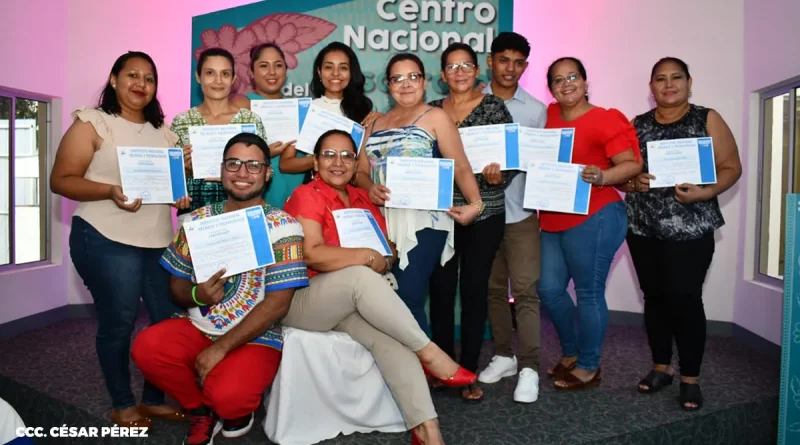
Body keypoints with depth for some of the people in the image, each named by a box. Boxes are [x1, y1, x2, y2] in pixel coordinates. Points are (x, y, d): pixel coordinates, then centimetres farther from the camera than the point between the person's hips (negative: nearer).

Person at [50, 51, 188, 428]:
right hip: (107, 241, -5)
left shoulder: (163, 132, 15)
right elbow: (61, 180, -7)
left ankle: (155, 398, 22)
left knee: (170, 319, 4)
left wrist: (182, 192, -1)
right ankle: (122, 404, 20)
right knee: (118, 322, 1)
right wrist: (110, 191, -23)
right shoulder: (92, 123, -2)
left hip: (161, 241, 6)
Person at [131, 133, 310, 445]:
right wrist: (196, 294, -17)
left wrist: (220, 348, -19)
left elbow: (278, 303, -15)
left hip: (256, 338, -4)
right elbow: (176, 284, 9)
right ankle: (202, 413, 6)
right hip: (198, 326, 5)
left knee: (227, 395, -31)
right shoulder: (198, 220, 4)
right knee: (146, 347, -24)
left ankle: (239, 409, 11)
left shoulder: (283, 227, -10)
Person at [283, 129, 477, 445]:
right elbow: (312, 255, -21)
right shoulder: (305, 196, -7)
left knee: (391, 337, -25)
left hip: (349, 304, 5)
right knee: (359, 276, -34)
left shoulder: (363, 199, 13)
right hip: (301, 302, -5)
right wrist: (368, 257, -17)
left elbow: (387, 251, 14)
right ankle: (429, 353, -25)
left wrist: (385, 262, -9)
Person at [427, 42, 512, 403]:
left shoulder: (494, 106, 0)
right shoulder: (432, 110, 10)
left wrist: (498, 176, -24)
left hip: (484, 212, -2)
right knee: (440, 288, 3)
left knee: (474, 289, 4)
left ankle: (469, 371, 16)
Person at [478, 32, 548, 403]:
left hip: (520, 210, -1)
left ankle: (529, 367, 3)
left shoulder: (536, 109, 5)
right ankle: (504, 355, 25)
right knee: (493, 287, 11)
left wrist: (506, 171, -11)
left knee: (525, 289, -4)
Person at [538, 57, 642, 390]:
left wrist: (601, 176, -28)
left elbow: (633, 164, -12)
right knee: (549, 289, 11)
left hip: (593, 219, -7)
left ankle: (589, 367, 17)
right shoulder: (549, 115, 10)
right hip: (553, 221, 7)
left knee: (589, 293, 1)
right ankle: (571, 353, 32)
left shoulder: (605, 120, -8)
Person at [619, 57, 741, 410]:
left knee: (685, 299, -5)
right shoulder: (637, 125, 9)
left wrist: (704, 193, -18)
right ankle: (661, 366, 24)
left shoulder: (707, 120, 1)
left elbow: (731, 167, -2)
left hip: (690, 228, -3)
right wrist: (633, 183, -13)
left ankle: (691, 378, 10)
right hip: (642, 227, 3)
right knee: (654, 296, 9)